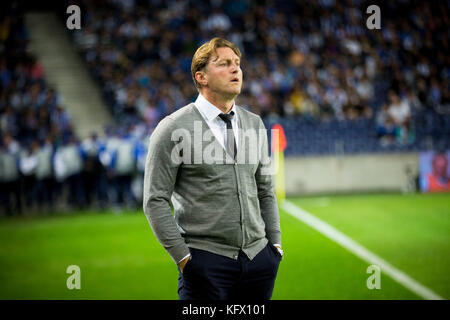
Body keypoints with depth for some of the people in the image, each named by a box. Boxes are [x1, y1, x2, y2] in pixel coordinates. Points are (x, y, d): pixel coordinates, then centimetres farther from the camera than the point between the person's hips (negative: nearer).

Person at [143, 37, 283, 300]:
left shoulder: (254, 124, 12)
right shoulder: (174, 129, -5)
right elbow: (155, 201, -6)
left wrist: (275, 243, 12)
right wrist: (182, 256, -10)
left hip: (259, 258, 5)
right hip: (207, 259, -5)